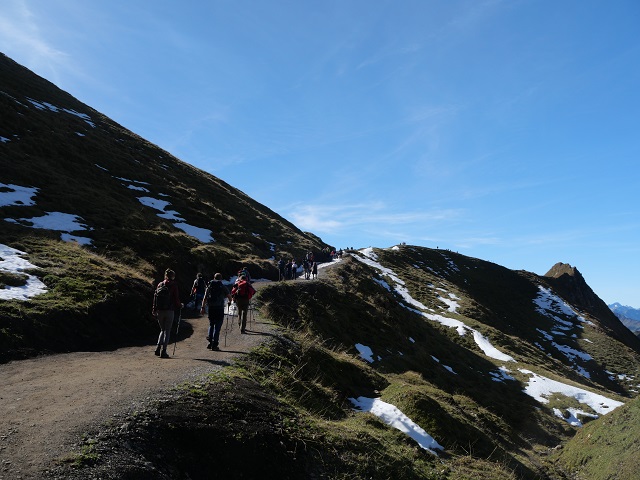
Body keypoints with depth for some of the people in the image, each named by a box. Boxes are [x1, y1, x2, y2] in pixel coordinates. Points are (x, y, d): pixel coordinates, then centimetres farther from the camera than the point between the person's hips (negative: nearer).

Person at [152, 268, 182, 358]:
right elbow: (176, 298, -6)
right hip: (169, 310, -4)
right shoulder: (173, 285, -5)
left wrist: (154, 310, 12)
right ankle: (164, 351, 1)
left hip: (159, 310, 4)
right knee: (167, 331, 4)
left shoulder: (160, 284, 8)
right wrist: (180, 306, 12)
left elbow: (155, 296, 7)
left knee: (162, 330, 18)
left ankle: (158, 347, 1)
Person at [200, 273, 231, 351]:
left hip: (211, 308, 3)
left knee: (211, 325, 19)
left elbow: (205, 297, 3)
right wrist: (229, 302, 26)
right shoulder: (223, 287, 3)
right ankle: (214, 345, 1)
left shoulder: (209, 286, 10)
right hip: (220, 308, -3)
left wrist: (202, 307, 3)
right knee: (217, 326, 2)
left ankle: (210, 341, 6)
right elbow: (229, 297, 4)